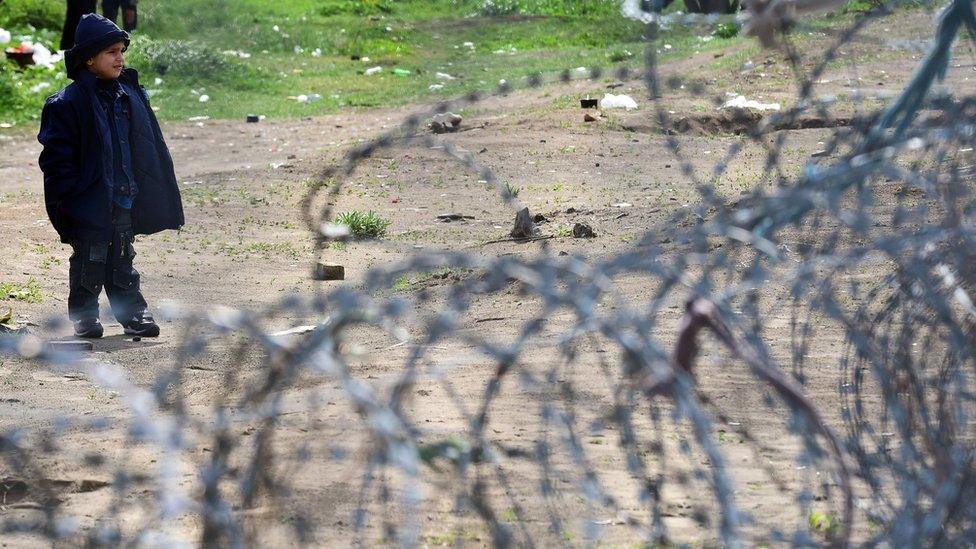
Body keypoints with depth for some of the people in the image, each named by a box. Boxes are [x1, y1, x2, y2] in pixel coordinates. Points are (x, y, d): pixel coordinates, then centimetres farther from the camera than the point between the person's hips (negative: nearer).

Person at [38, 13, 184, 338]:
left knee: (122, 260, 14)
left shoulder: (130, 95, 7)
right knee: (90, 262, 5)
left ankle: (132, 313, 22)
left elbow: (150, 147, 15)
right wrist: (70, 198, -16)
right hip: (89, 202, -5)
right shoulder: (68, 104, -12)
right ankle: (84, 317, 17)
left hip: (125, 200, 5)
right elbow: (57, 157, -12)